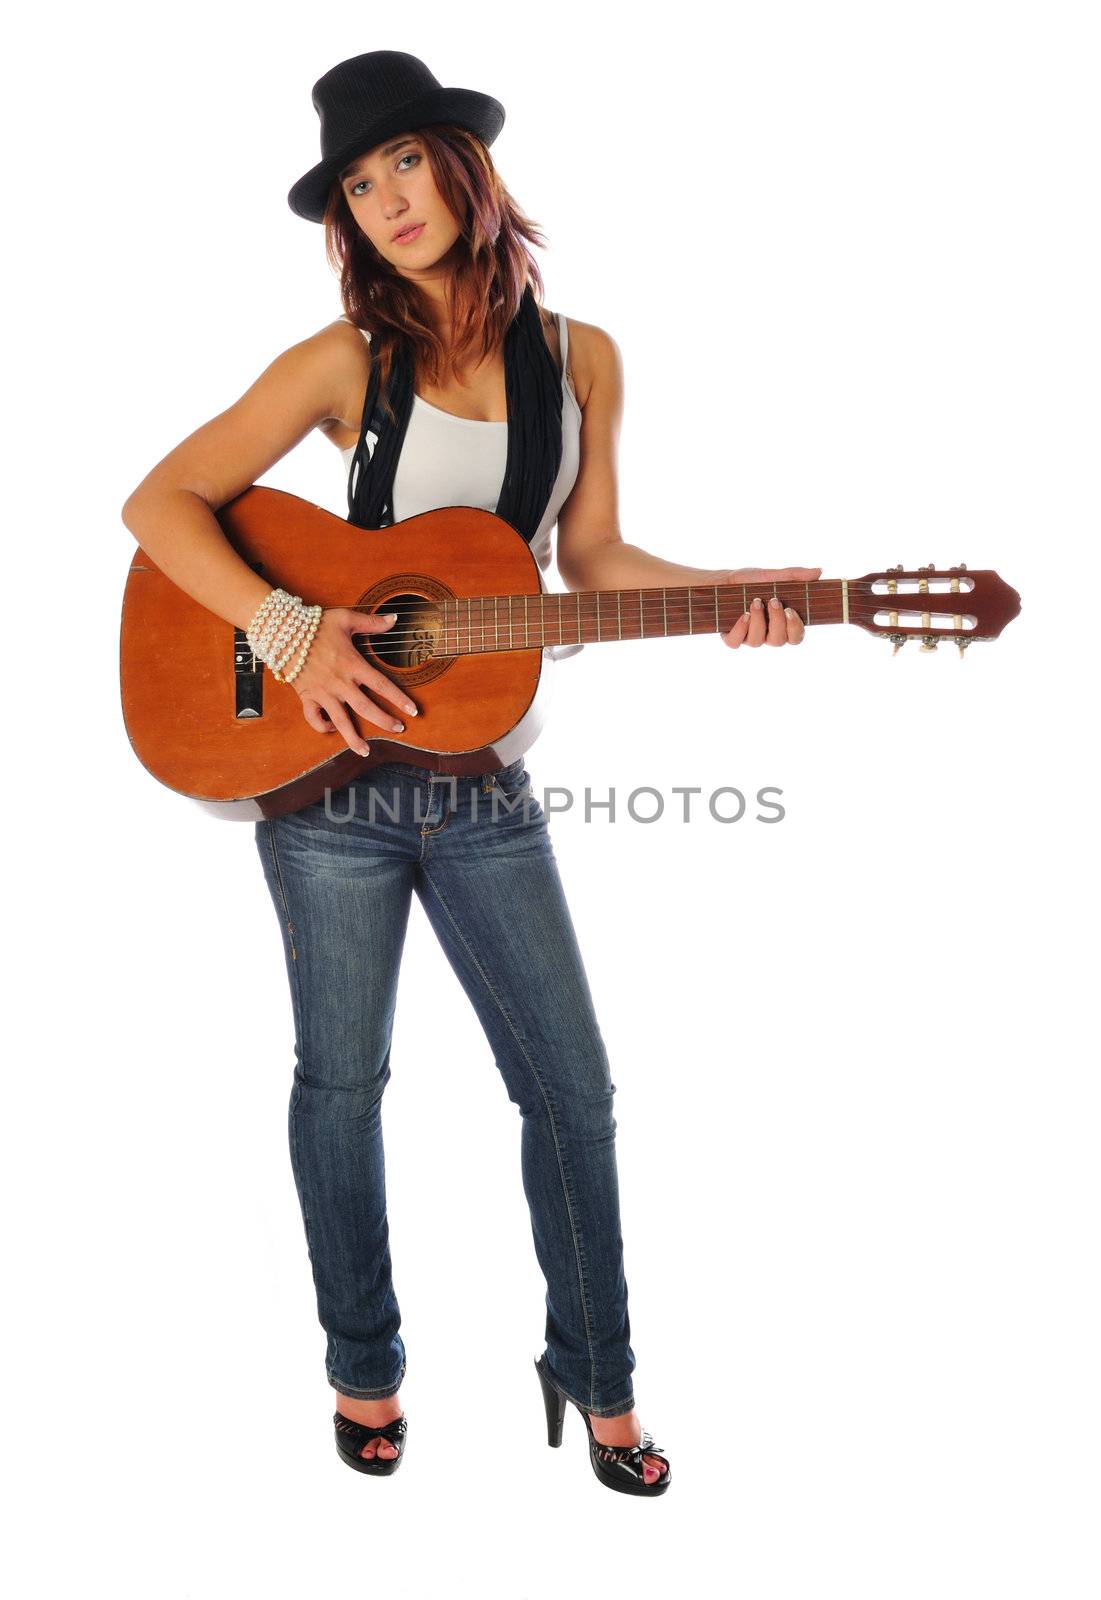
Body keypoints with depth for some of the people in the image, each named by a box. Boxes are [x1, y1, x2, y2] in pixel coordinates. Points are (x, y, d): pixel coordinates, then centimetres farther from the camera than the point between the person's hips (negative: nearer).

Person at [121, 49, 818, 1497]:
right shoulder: (349, 360, -4)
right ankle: (365, 1369, 34)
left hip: (483, 780, 3)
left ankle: (595, 1377, 29)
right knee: (344, 1079, 11)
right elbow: (161, 503, -6)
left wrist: (727, 592, -7)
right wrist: (292, 631, -20)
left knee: (573, 1085, 6)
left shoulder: (582, 358, 5)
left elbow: (592, 554, 10)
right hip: (330, 768, -2)